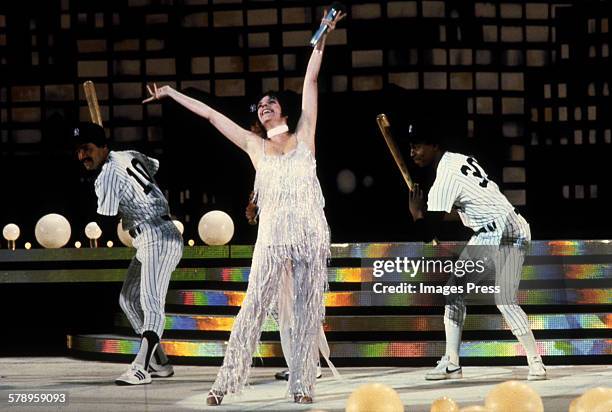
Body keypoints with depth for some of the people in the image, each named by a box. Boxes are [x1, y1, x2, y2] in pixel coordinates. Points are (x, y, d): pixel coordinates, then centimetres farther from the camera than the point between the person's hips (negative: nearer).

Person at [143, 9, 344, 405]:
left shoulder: (303, 137, 11)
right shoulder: (255, 146, 14)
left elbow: (311, 81, 8)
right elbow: (210, 114, 18)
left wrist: (322, 37, 7)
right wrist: (171, 93, 23)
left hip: (311, 236, 0)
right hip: (272, 238, 0)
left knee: (307, 312, 0)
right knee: (254, 309, -5)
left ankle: (302, 384, 4)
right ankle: (227, 382, -7)